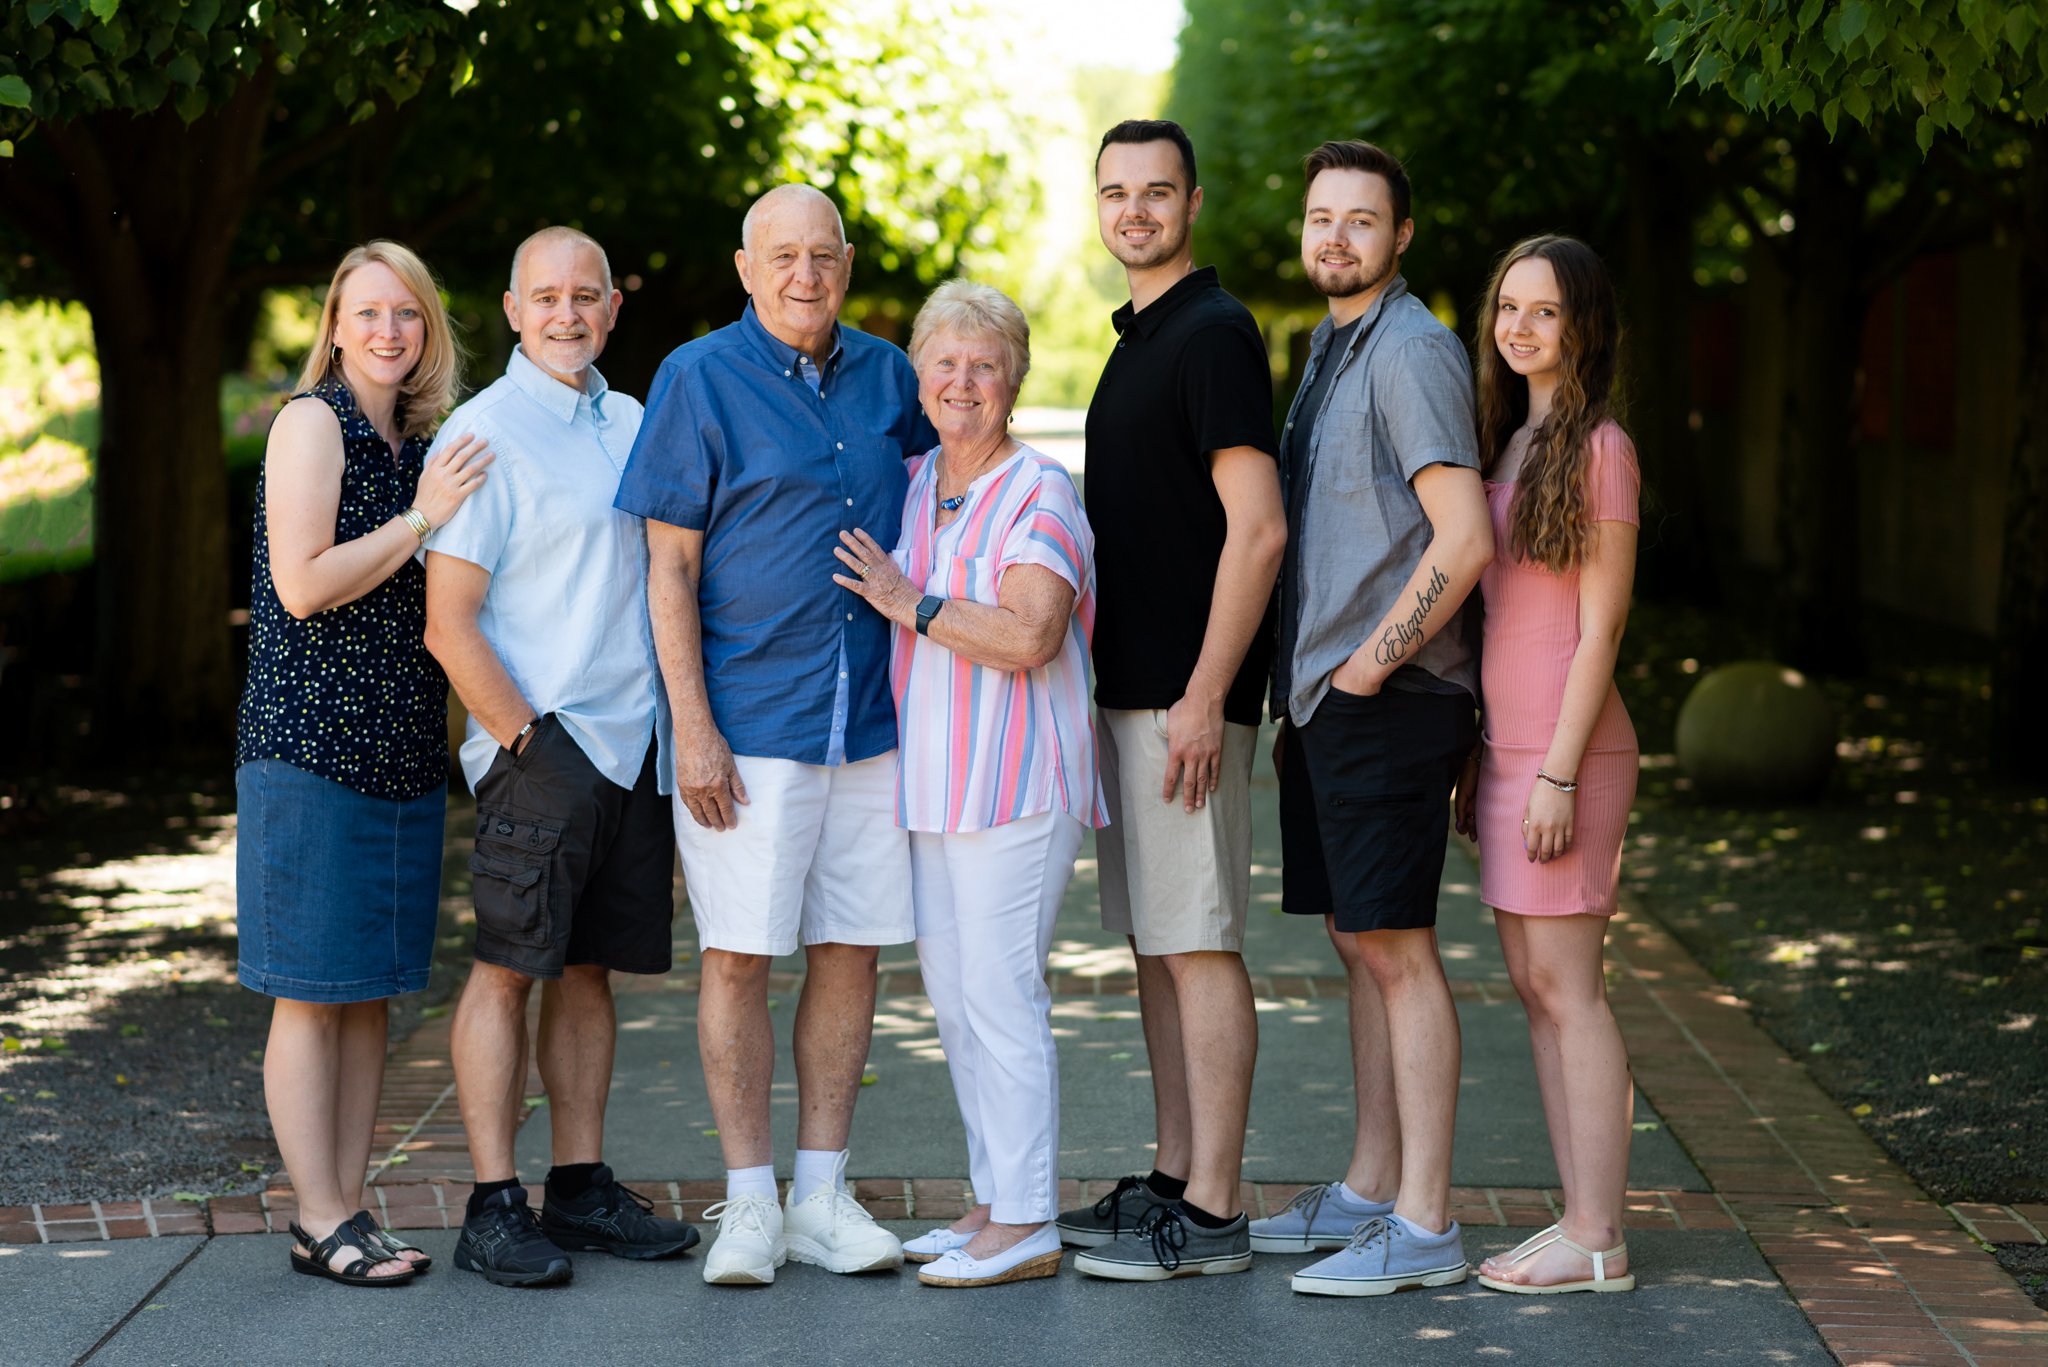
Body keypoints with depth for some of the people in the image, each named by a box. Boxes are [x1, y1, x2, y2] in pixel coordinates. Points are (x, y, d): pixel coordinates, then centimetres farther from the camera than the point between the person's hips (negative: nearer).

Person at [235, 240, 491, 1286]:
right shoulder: (312, 421, -6)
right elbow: (302, 584, -16)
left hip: (401, 752, 8)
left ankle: (346, 1208, 16)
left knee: (371, 994, 9)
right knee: (312, 992, -2)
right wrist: (420, 518, -14)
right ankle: (321, 1222, 3)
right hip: (310, 744, -7)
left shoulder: (418, 444, 16)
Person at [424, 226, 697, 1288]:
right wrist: (524, 739, -12)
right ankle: (493, 1210, -2)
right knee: (510, 965, -5)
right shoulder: (486, 432, -6)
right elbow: (448, 624, -10)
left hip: (637, 742, 7)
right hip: (542, 745, -7)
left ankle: (582, 1190, 17)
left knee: (590, 965, 11)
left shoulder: (634, 425, 15)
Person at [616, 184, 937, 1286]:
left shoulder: (888, 376, 10)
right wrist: (692, 727, -11)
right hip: (749, 726, -4)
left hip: (873, 724, 4)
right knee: (738, 958, -2)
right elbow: (669, 566, -5)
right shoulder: (698, 380, -3)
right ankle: (748, 1204, 8)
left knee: (851, 951, 6)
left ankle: (823, 1197, 16)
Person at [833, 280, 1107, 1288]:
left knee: (1000, 990, -8)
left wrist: (913, 605, -15)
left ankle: (1027, 1224, -2)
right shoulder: (907, 487, 14)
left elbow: (1029, 637, -20)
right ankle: (994, 1199, 21)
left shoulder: (1039, 493, -8)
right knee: (951, 991, 11)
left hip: (1014, 779, -8)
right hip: (929, 781, 8)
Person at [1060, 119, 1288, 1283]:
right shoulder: (1140, 336, 18)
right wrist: (1134, 691, 19)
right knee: (1156, 944, 13)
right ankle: (1173, 1181, 20)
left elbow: (1258, 528, -19)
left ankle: (1211, 1215, -3)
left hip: (1188, 696, -10)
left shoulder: (1213, 334, -12)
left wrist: (1203, 697, -22)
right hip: (1134, 687, 10)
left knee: (1200, 945, -7)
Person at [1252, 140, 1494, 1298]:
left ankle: (1424, 1227, -4)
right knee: (1359, 943, 13)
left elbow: (1465, 541, -21)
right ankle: (1370, 1190, 21)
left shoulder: (1411, 353, -13)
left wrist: (1367, 668, -15)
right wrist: (1303, 687, 17)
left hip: (1387, 701, -10)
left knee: (1398, 949, -8)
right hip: (1325, 698, 10)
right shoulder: (1329, 351, 18)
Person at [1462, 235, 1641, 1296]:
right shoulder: (1513, 441, 16)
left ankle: (1595, 1240, -1)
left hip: (1566, 751, -9)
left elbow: (1599, 629, -14)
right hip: (1511, 746, 9)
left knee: (1566, 987, -6)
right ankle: (1582, 1221, 15)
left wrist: (1557, 773, -18)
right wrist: (1480, 760, 16)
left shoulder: (1598, 449, -10)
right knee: (1533, 986, 9)